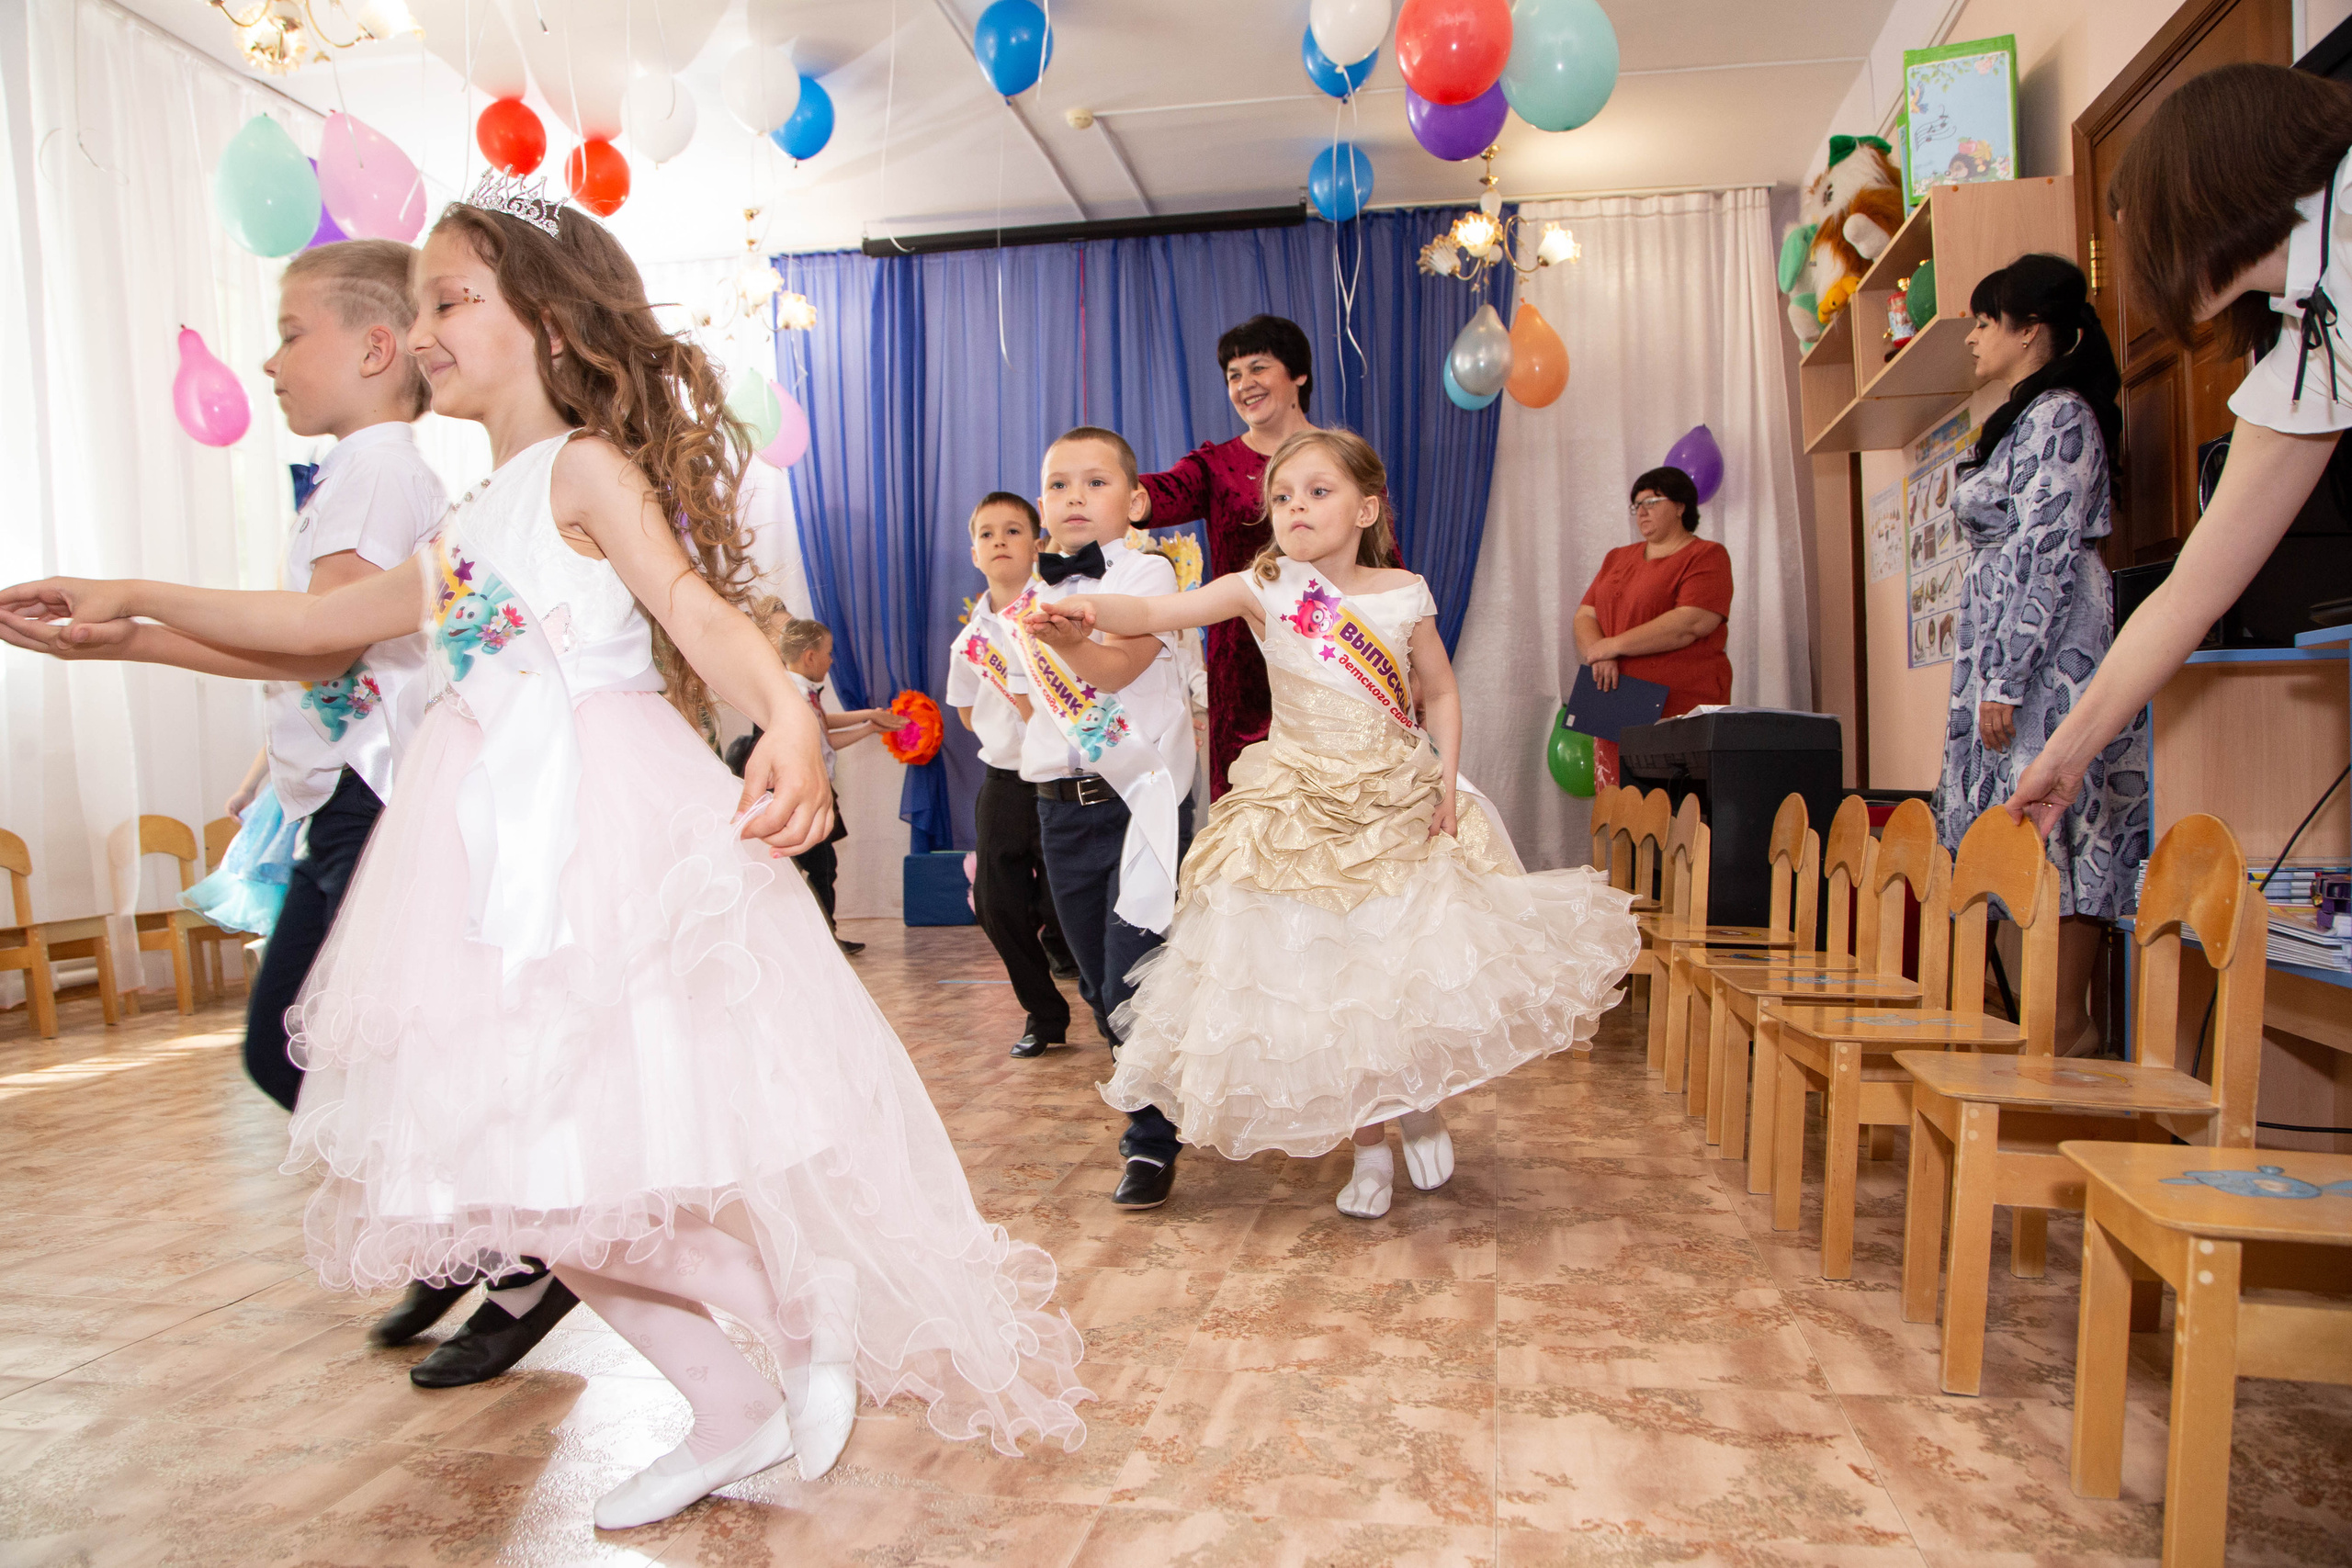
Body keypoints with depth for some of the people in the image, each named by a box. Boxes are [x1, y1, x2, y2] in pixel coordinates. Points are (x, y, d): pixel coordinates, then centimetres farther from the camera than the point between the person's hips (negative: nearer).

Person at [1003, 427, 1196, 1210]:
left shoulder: (1146, 573, -5)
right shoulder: (1032, 599, 14)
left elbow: (1119, 667, -22)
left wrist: (1066, 637, -39)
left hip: (1138, 800, -6)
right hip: (1061, 806, 6)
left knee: (1133, 983, -8)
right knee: (1099, 985, 14)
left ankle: (1152, 1141, 7)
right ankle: (1152, 1101, 34)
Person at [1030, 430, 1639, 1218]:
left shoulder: (1404, 594, -2)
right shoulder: (1265, 588, -7)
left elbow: (1439, 692, 8)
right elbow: (1156, 613, -18)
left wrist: (1447, 781, -4)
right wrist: (1090, 609, -38)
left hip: (1401, 805, 1)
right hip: (1301, 814, -1)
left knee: (1416, 965, 3)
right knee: (1331, 981, 4)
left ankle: (1422, 1103, 34)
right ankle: (1368, 1144, 24)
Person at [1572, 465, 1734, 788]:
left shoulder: (1706, 556, 2)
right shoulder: (1617, 558, 22)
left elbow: (1690, 623, -13)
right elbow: (1584, 617, 13)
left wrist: (1613, 646, -10)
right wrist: (1600, 658, -8)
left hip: (1682, 713, -5)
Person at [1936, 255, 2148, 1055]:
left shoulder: (2061, 415, -8)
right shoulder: (2024, 419, 21)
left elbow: (2046, 556, -16)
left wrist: (2006, 680, -19)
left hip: (2049, 650, -10)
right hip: (2005, 648, 10)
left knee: (2053, 821, -8)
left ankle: (2069, 1022, -3)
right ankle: (2049, 1011, 9)